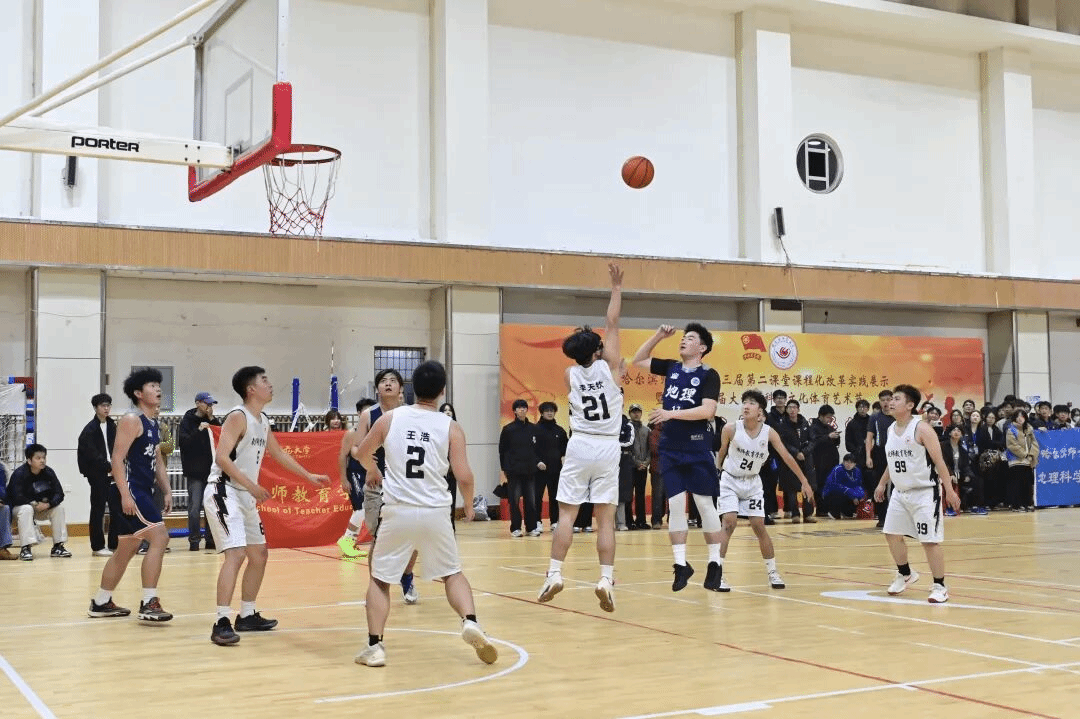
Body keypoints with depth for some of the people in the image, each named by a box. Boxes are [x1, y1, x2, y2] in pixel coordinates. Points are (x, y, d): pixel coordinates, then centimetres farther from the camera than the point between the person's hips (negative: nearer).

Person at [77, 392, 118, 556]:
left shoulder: (112, 425, 12)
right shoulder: (90, 429, -8)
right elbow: (92, 455, -14)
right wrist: (109, 467, -17)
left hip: (111, 472, 6)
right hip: (97, 474, -6)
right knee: (98, 509, -2)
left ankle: (114, 544, 13)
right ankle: (98, 547, 4)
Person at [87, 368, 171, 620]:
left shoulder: (153, 423, 17)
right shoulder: (131, 420, -11)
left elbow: (157, 461, 22)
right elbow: (117, 459, -18)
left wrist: (166, 491, 12)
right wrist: (125, 495, -25)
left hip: (142, 492, 10)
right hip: (129, 491, -10)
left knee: (126, 549, 16)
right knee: (159, 538, -17)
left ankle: (100, 603, 28)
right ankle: (148, 604, -16)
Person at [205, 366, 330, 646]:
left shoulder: (263, 421, 12)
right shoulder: (238, 416, -15)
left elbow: (278, 453, 27)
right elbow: (222, 457, -24)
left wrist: (309, 476, 28)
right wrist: (253, 486, -25)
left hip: (245, 496, 10)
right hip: (223, 492, -10)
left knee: (259, 554, 14)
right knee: (236, 554, -20)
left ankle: (247, 615, 26)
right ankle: (221, 623, -20)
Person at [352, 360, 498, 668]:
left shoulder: (390, 418, 1)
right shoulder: (450, 427, -2)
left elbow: (361, 453, 16)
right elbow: (464, 477, -6)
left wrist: (373, 471, 39)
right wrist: (468, 506, 14)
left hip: (398, 511, 0)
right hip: (435, 512, 0)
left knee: (380, 579, 15)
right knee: (452, 573, 19)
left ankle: (374, 646, 8)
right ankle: (470, 622, -2)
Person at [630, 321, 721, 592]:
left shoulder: (708, 375, -6)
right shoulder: (671, 367, 9)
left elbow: (708, 410, -18)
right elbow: (637, 360, 16)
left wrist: (672, 413, -22)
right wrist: (659, 335, 6)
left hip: (697, 448, -4)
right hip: (670, 448, 4)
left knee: (705, 504, 2)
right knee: (675, 504, 3)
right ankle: (681, 563, 9)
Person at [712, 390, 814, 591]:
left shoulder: (769, 432, -13)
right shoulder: (730, 429, -17)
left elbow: (787, 457, -6)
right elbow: (721, 453, 0)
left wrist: (804, 481, -4)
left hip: (752, 483, 2)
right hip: (729, 480, -2)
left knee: (759, 526, 2)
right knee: (728, 522, -17)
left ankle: (773, 572, 15)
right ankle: (715, 571, -16)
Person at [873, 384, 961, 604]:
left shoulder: (922, 428, -15)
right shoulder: (891, 429, 7)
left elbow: (939, 461, -16)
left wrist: (949, 490, -19)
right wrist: (882, 483, 19)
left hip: (925, 492, -7)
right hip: (901, 492, 7)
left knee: (930, 540, -7)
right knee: (892, 534, 10)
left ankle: (939, 586, 5)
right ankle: (905, 574, 31)